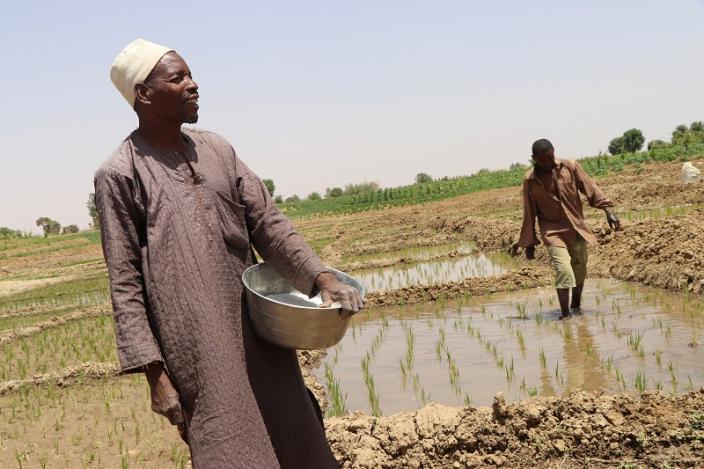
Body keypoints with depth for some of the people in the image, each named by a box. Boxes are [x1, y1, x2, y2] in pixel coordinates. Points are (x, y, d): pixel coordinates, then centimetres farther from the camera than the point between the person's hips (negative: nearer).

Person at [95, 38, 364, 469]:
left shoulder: (215, 149, 10)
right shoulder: (120, 175, -6)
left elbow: (267, 222, 8)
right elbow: (125, 284, -7)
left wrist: (319, 276, -7)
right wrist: (155, 374, -11)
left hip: (259, 332, 6)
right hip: (199, 351, -6)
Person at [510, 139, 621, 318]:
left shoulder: (570, 167, -4)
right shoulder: (530, 180, -6)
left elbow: (590, 188, -3)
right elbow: (529, 214, 1)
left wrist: (608, 209, -13)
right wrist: (529, 243, 4)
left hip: (577, 227, 3)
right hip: (553, 231, -3)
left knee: (580, 269, 10)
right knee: (563, 270, -17)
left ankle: (576, 305, 32)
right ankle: (564, 315, -13)